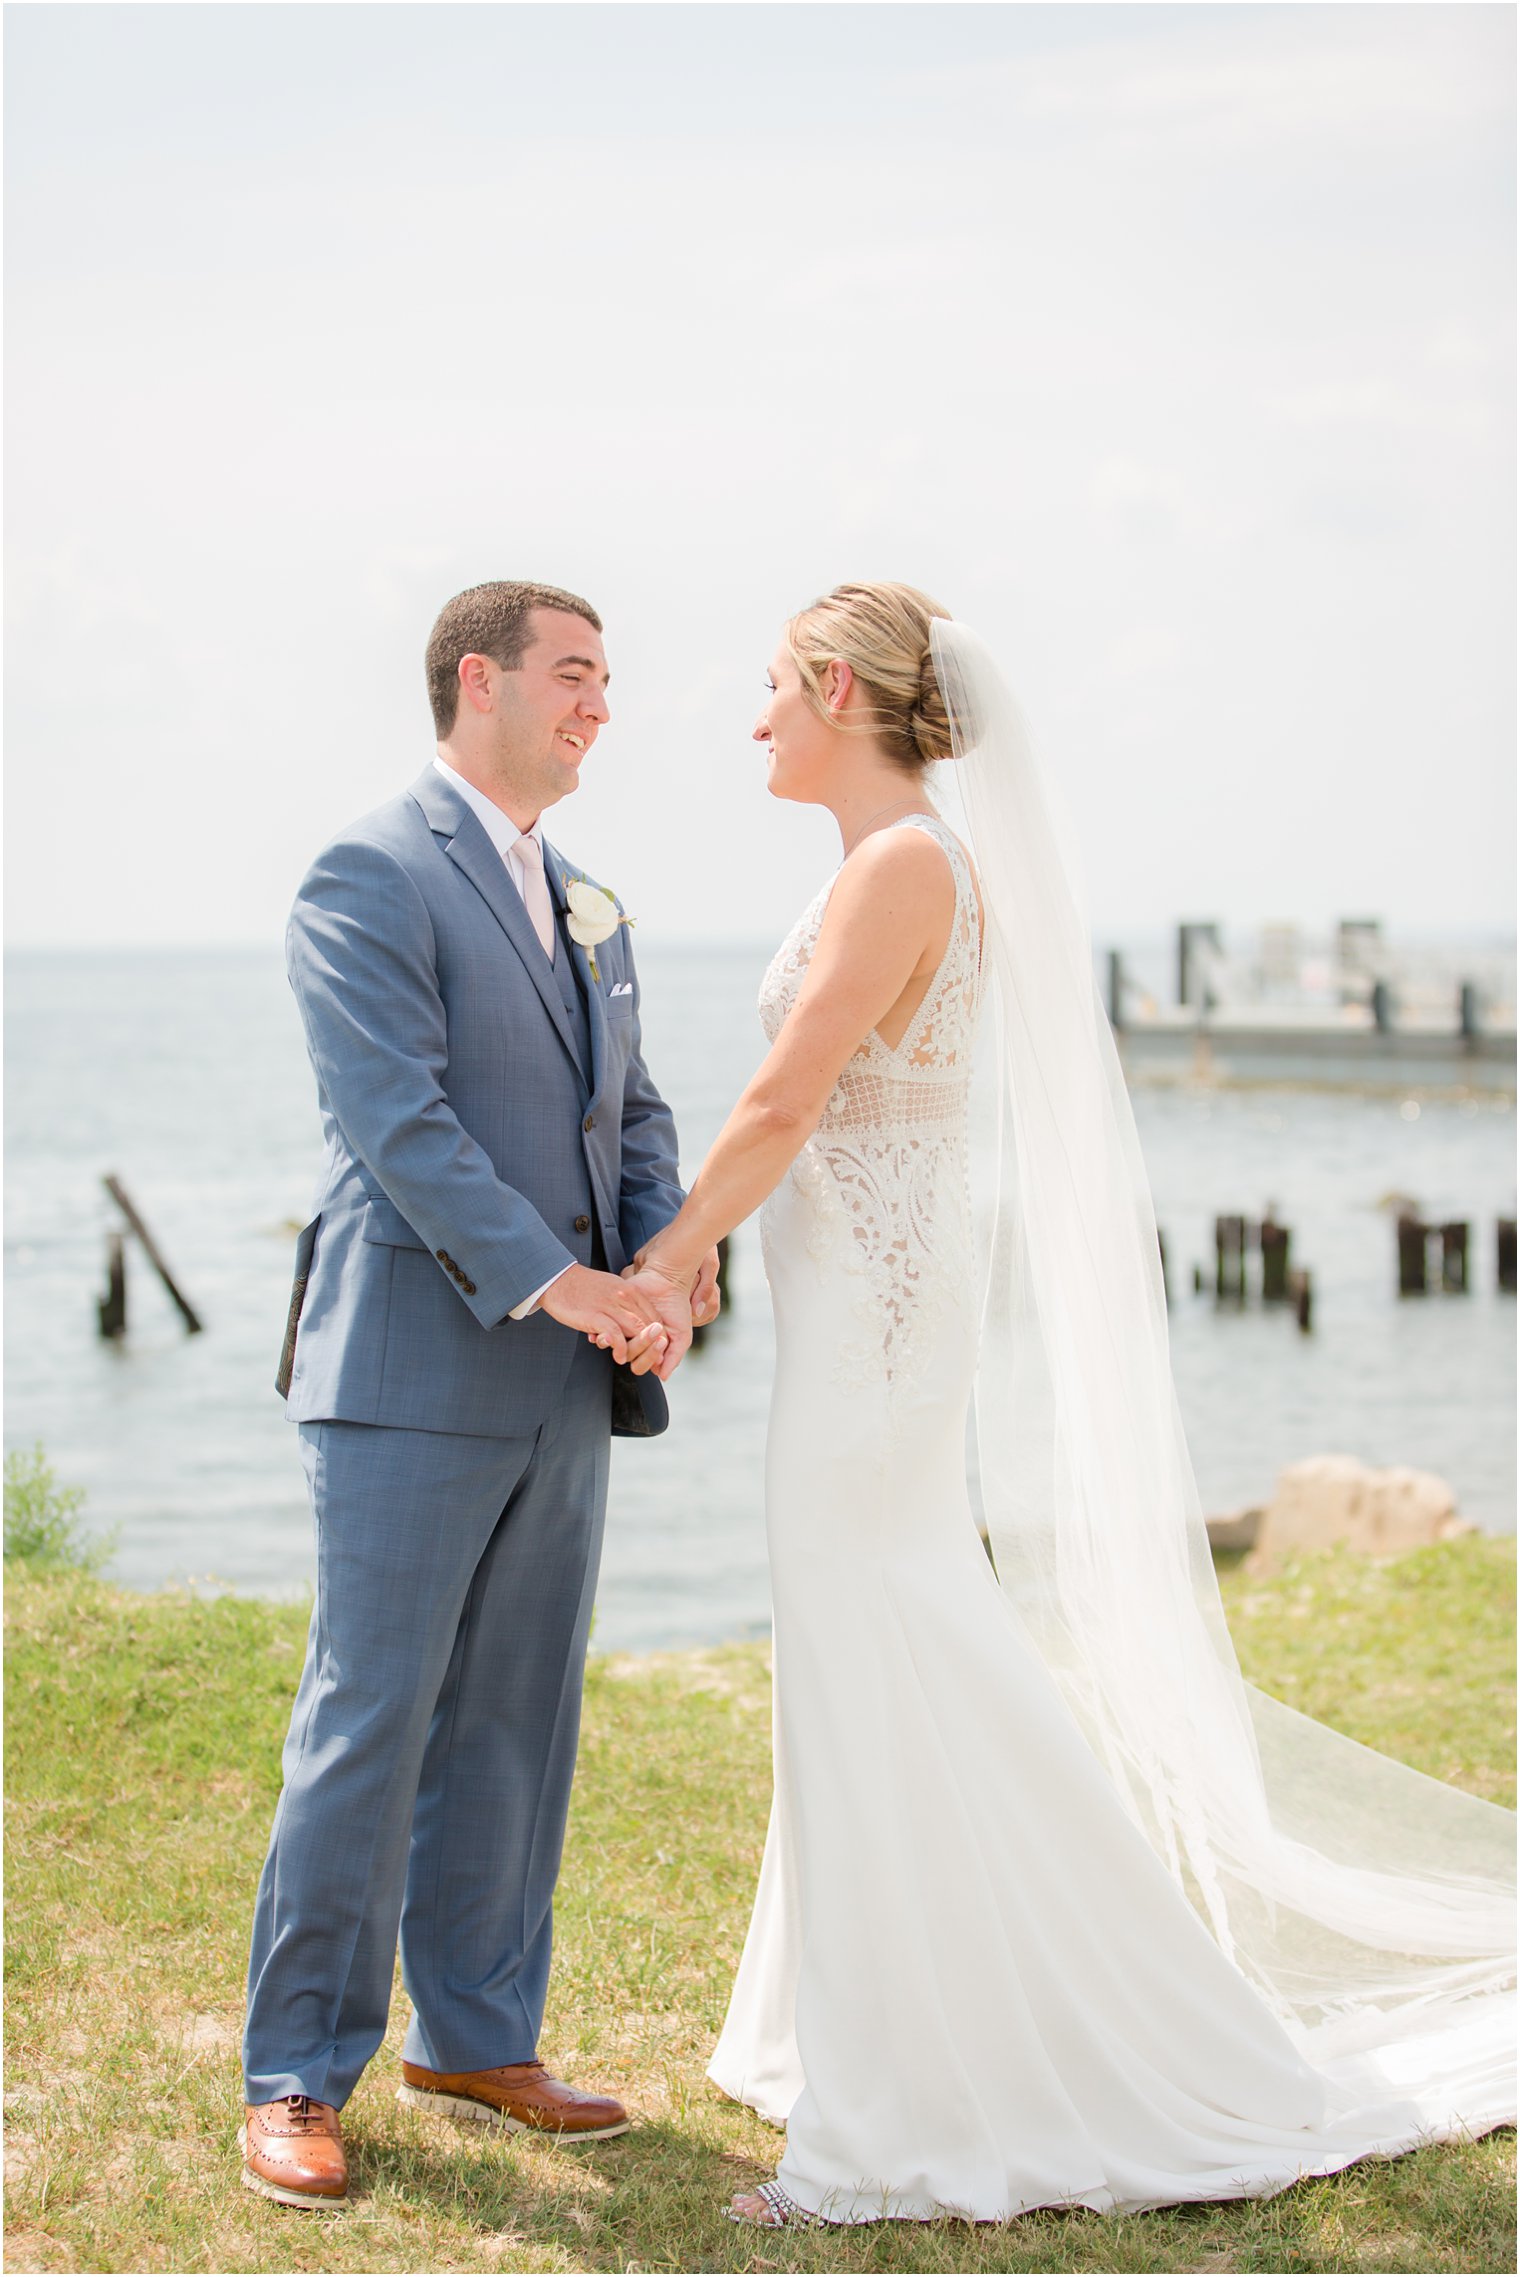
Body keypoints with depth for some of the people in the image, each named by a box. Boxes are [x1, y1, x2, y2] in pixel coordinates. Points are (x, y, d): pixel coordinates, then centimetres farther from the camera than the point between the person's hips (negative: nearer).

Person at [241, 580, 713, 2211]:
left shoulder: (589, 910, 18)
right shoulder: (368, 879, -8)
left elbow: (630, 1112, 16)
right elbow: (399, 1123, -17)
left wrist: (669, 1268, -4)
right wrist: (561, 1283, -22)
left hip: (562, 1393, 7)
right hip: (413, 1373, -7)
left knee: (513, 1728, 11)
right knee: (367, 1726, -3)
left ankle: (478, 2041, 23)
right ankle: (297, 2079, 7)